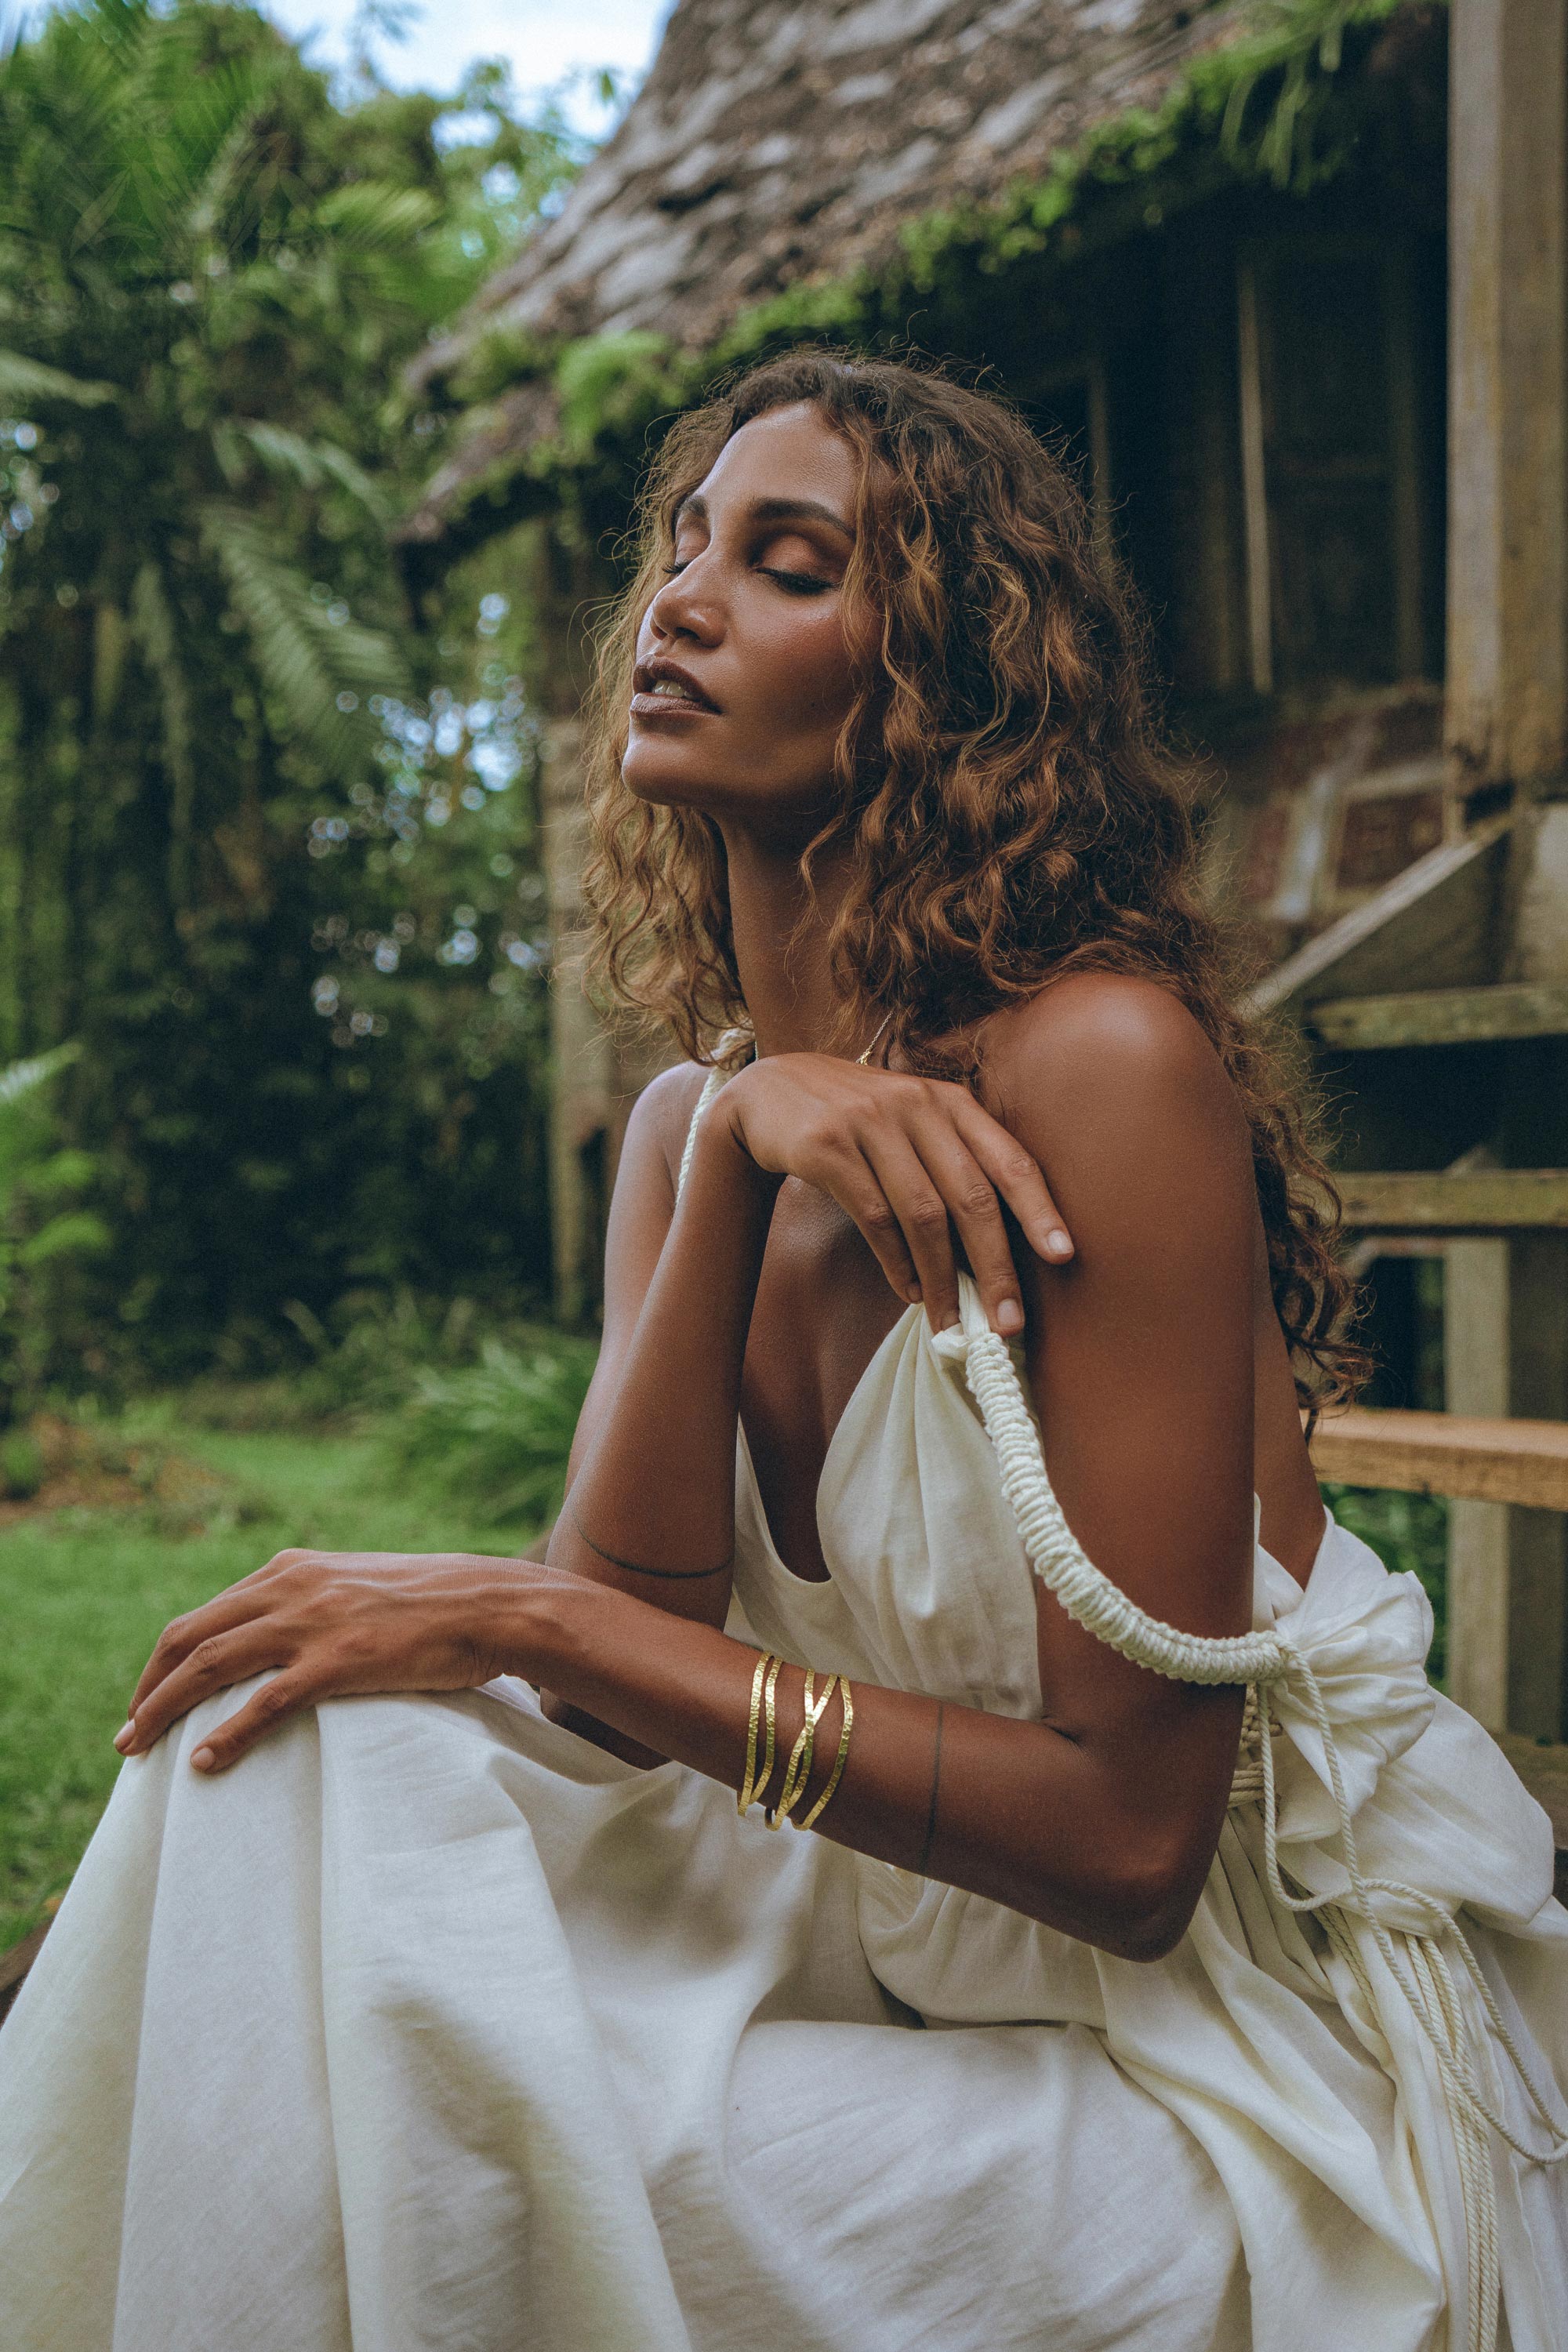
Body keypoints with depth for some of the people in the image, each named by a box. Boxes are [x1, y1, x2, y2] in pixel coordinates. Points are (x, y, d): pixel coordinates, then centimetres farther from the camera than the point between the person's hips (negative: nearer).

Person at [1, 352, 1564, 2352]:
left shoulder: (1106, 1063, -20)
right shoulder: (685, 1118, 3)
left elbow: (1128, 1832, -22)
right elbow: (628, 1624, -10)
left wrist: (530, 1627, -23)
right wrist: (735, 1153, -20)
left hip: (1241, 2078, -6)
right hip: (925, 1940, 6)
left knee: (446, 2128, -22)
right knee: (297, 1748, -11)